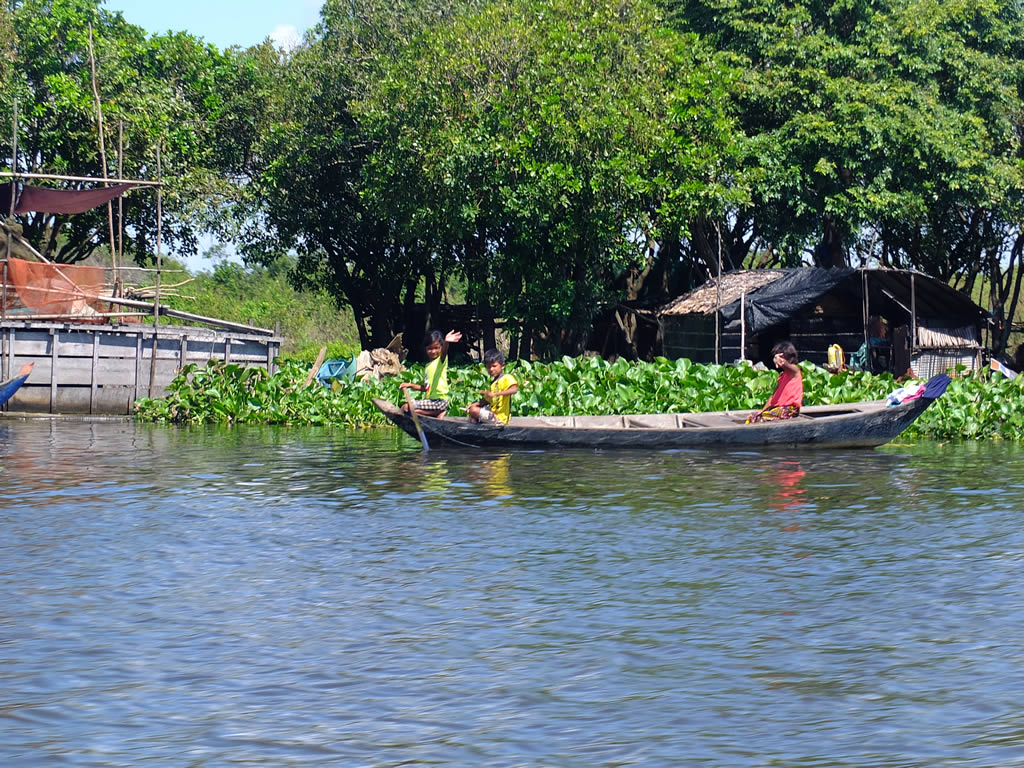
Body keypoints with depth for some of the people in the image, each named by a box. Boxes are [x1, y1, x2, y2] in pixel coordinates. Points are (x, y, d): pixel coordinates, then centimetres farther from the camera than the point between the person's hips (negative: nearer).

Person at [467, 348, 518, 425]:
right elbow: (487, 400, 22)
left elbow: (514, 389, -32)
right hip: (493, 411, 10)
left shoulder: (507, 378, -13)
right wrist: (475, 404, 6)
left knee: (474, 411, -24)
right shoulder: (493, 382, 15)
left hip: (499, 417, -10)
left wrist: (495, 394, -37)